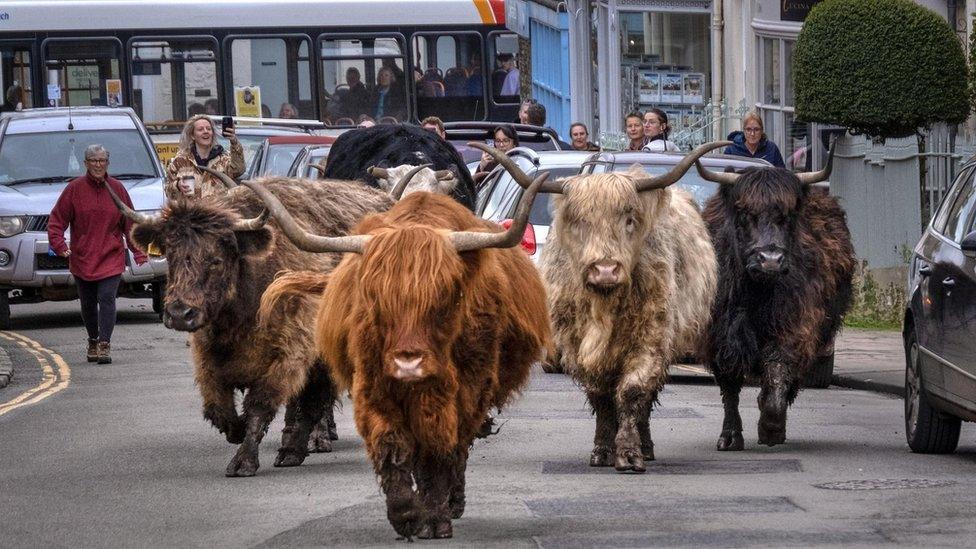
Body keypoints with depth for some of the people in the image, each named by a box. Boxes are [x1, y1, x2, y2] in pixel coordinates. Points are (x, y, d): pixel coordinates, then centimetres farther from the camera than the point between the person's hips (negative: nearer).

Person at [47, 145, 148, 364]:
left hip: (111, 258, -1)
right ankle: (93, 341, 28)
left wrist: (139, 253, 1)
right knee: (88, 303, 10)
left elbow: (130, 223, 7)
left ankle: (105, 344, -14)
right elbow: (56, 220, 1)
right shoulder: (74, 189, 0)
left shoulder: (117, 189, 3)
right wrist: (59, 244, -14)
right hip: (82, 258, 1)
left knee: (107, 299, -13)